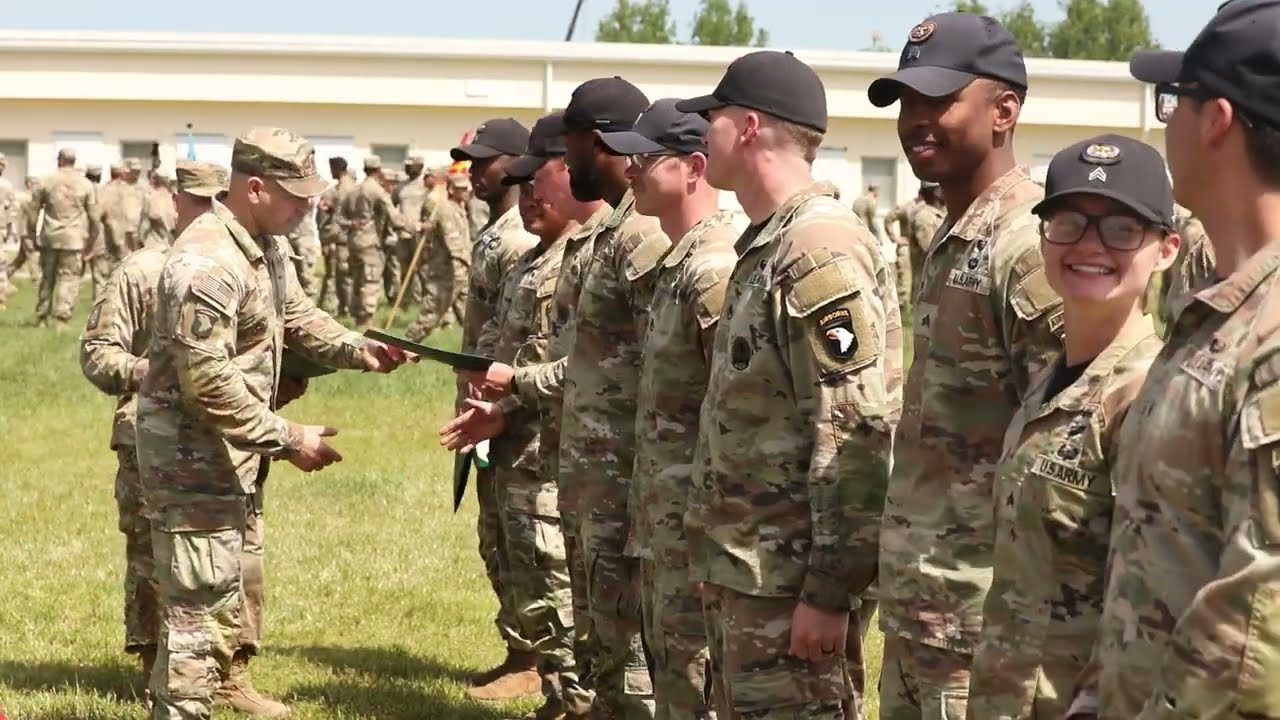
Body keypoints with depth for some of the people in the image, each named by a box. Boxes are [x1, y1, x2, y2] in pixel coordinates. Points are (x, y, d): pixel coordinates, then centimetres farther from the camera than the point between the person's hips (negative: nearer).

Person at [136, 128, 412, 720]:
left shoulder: (269, 244, 5)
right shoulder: (207, 263, -27)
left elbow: (297, 317, 17)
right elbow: (207, 381, -29)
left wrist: (358, 350, -2)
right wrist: (287, 439, -25)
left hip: (236, 450, 11)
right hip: (192, 453, -11)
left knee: (241, 577, 26)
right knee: (203, 601, -8)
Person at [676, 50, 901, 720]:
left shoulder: (821, 251, -18)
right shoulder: (767, 244, 14)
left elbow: (859, 436, -22)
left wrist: (830, 589, -22)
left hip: (790, 576, -10)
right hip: (742, 566, 10)